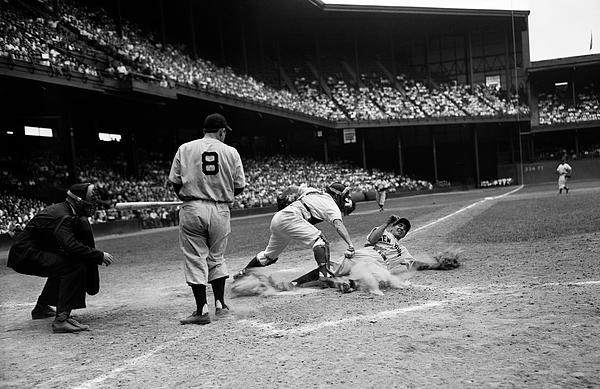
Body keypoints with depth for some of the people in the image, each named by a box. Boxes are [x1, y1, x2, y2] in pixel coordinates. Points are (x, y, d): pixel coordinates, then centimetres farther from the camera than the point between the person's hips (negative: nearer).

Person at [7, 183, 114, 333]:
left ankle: (41, 308, 37)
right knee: (75, 267, -23)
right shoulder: (61, 216, -22)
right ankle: (62, 319, -26)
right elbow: (71, 246, -35)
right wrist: (100, 255, -28)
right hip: (24, 255, -10)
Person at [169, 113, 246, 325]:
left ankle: (202, 311, 0)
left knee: (195, 259, 3)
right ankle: (220, 304, 21)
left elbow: (175, 182, 2)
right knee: (216, 258, 17)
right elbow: (239, 186, 4)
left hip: (192, 210, -1)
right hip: (220, 210, 2)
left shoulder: (185, 149, 2)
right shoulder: (231, 152, 3)